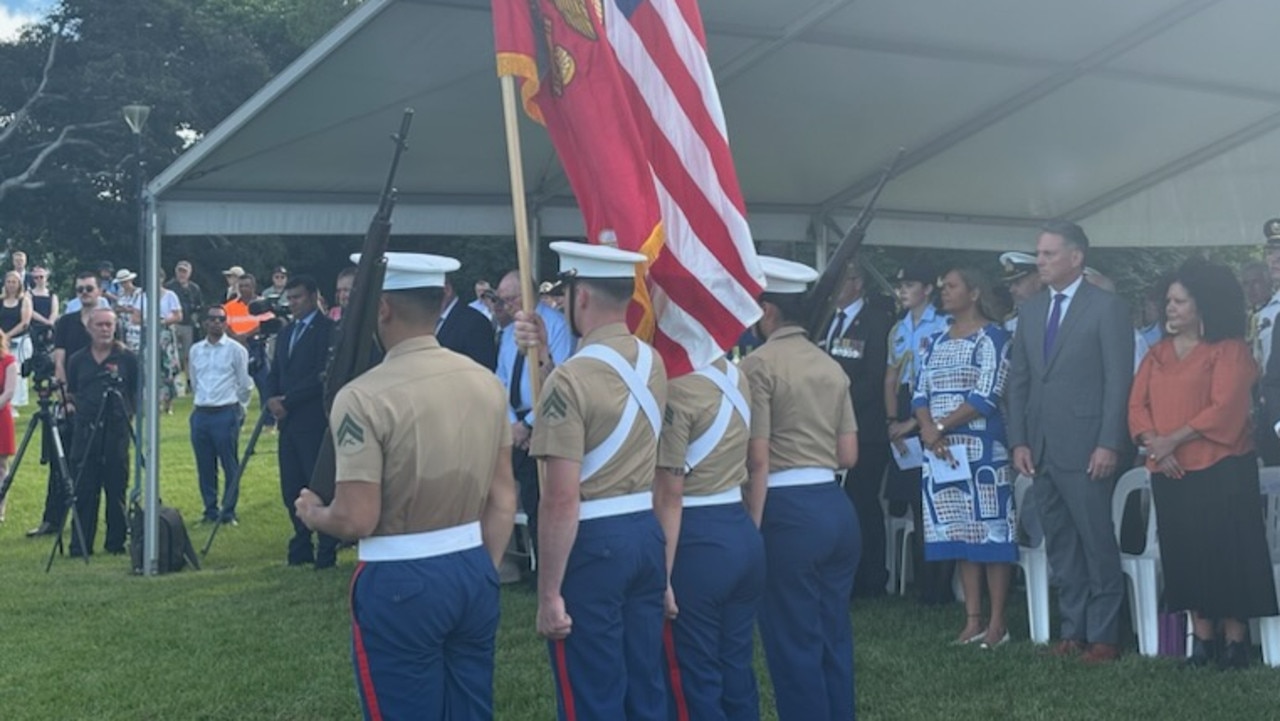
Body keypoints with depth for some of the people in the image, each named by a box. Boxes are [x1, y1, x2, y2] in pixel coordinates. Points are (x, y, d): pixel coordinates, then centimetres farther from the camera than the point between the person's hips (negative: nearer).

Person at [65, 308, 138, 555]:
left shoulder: (127, 358, 2)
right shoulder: (77, 360, 9)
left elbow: (139, 392, 7)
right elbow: (70, 392, 20)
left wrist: (130, 415, -1)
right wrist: (70, 404, 1)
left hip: (116, 430, -2)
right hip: (85, 431, 2)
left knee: (116, 490, 2)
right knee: (84, 491, 2)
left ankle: (116, 542, 12)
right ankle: (80, 545, 8)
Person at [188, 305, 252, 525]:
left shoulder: (236, 350, -3)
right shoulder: (195, 350, 9)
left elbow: (245, 385, 1)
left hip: (226, 414, -4)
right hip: (200, 414, 4)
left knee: (230, 466, -2)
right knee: (205, 467, 8)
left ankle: (228, 512, 6)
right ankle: (210, 511, 18)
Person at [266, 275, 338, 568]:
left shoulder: (327, 329, -7)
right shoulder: (287, 332, 18)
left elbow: (323, 376, -15)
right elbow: (275, 372, 19)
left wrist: (288, 401, -13)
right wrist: (272, 399, -2)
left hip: (314, 421, -8)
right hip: (288, 421, 8)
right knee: (291, 488, 10)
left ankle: (327, 552, -1)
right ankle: (300, 548, 20)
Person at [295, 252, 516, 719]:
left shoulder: (365, 397, -17)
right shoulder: (485, 382, 2)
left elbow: (356, 520, -19)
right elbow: (503, 497, 7)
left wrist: (313, 515, 2)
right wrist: (486, 572, 17)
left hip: (402, 582, -6)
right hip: (475, 572, 6)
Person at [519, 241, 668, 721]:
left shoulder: (571, 378, -19)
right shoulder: (653, 361, 5)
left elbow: (561, 500, -22)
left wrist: (549, 593, -16)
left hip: (592, 543, -8)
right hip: (647, 533, 8)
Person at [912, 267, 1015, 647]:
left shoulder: (992, 337, -4)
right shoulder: (937, 342, 16)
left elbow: (986, 396, -14)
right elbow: (920, 393, 9)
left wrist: (941, 426, -12)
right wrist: (928, 430, -10)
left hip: (982, 449, -6)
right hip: (942, 451, 6)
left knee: (990, 529, -4)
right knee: (961, 533, 8)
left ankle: (997, 621, 2)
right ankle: (973, 619, 13)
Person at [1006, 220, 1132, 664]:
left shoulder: (1107, 307, -3)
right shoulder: (1030, 311, 14)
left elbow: (1119, 380, -8)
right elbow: (1018, 380, 13)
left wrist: (1109, 444, -15)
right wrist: (1019, 441, 4)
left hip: (1086, 449, -6)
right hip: (1041, 450, 6)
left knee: (1097, 544, 0)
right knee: (1059, 546, 11)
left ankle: (1103, 636, 8)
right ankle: (1073, 630, 19)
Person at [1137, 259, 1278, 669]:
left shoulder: (1230, 350, -4)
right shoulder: (1158, 353, 14)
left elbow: (1225, 409, -14)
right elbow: (1137, 405, 5)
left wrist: (1174, 440, -17)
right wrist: (1153, 443, -13)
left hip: (1221, 470, -5)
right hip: (1169, 473, 5)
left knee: (1227, 551, -2)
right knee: (1186, 554, 7)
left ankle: (1235, 641, 5)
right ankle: (1202, 638, 14)